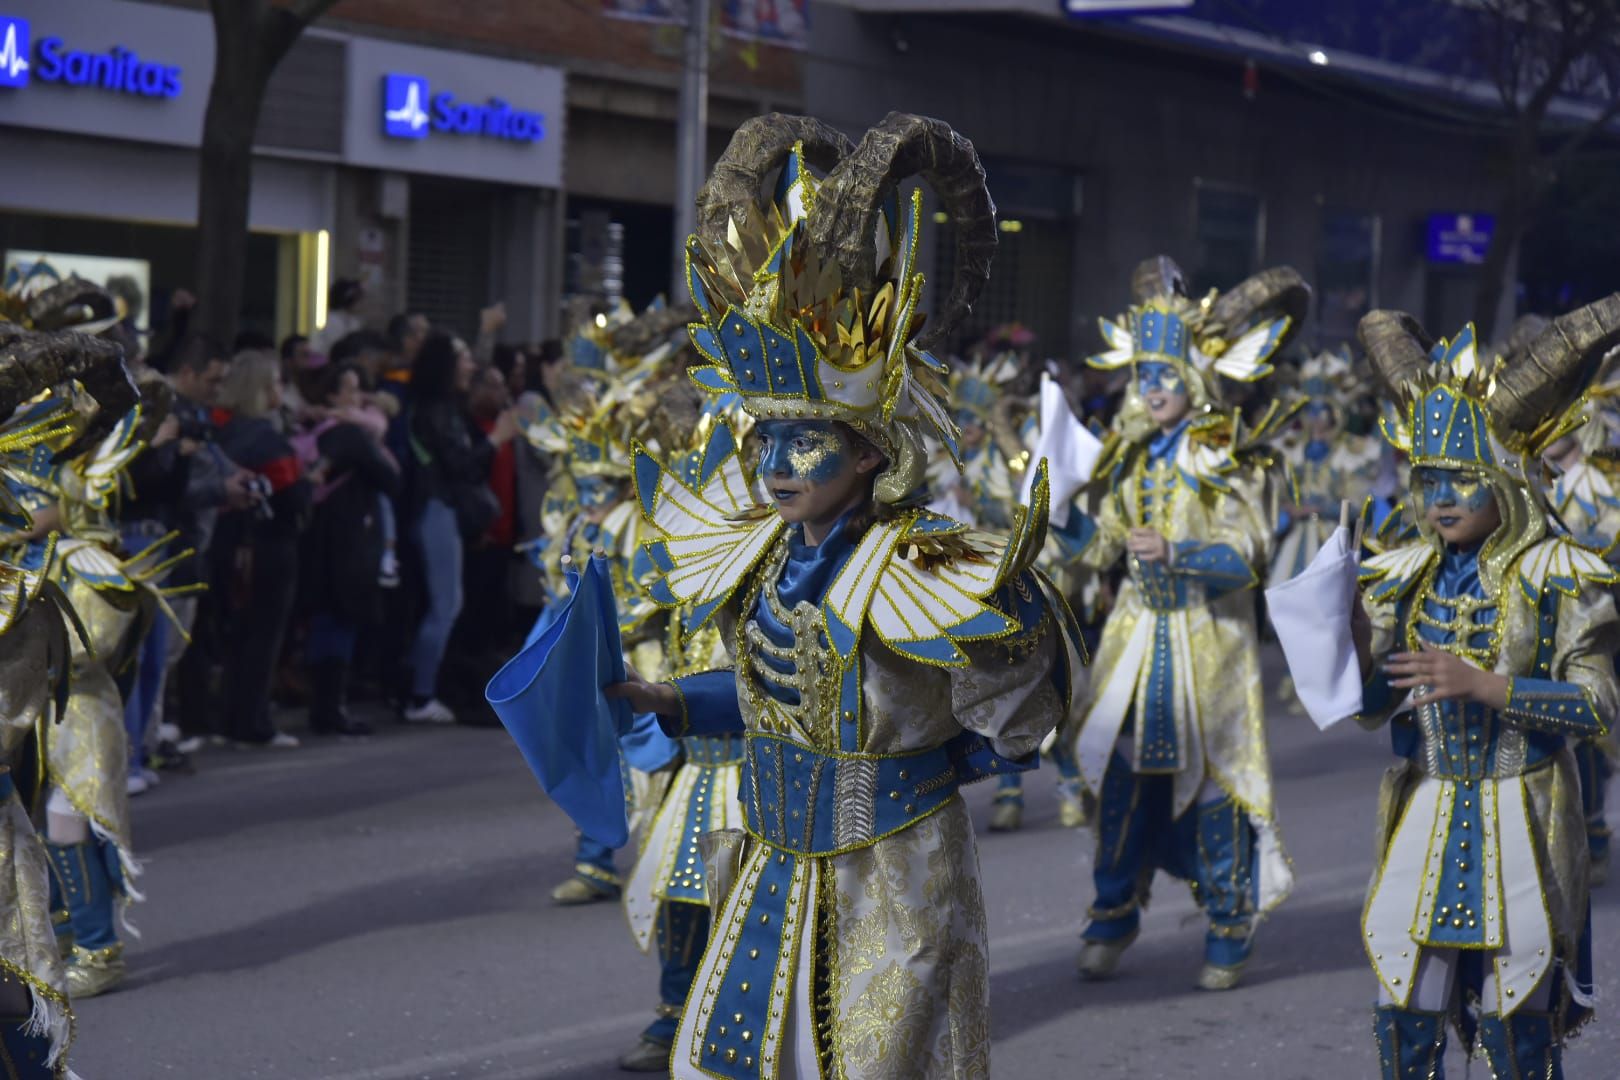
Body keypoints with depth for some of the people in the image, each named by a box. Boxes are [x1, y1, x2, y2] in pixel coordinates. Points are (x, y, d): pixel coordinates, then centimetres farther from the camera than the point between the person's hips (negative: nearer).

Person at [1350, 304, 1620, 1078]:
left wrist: (1483, 685, -24)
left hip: (1519, 824, -3)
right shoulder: (1403, 577, 3)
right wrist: (1354, 647, -19)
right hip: (1423, 816, 3)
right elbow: (1372, 710, 2)